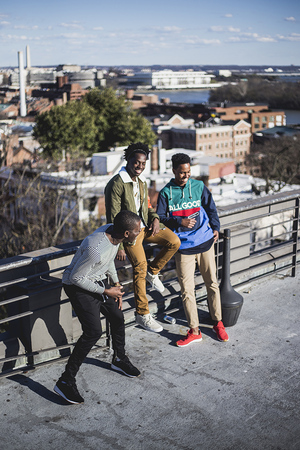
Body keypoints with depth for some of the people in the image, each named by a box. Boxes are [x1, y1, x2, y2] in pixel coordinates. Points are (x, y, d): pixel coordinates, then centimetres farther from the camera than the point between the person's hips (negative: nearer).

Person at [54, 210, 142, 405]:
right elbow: (76, 277, -26)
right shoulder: (96, 248, -37)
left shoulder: (113, 232, -10)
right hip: (80, 287, -9)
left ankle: (119, 359, 43)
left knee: (118, 318, 17)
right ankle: (66, 381, -6)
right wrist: (106, 291, -19)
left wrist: (116, 283, 10)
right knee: (94, 332, -16)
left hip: (98, 281, 9)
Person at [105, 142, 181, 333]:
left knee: (174, 241, -14)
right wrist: (119, 245, -16)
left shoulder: (142, 181, 11)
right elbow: (113, 218, -15)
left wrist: (155, 219, 0)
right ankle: (143, 315, -3)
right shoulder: (117, 184, -15)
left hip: (146, 225, 7)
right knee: (140, 266, -16)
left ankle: (152, 272, 9)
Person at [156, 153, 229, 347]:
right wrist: (179, 222, -15)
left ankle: (218, 323, 26)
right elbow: (160, 217, 0)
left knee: (212, 283, 9)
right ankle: (194, 331, 10)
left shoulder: (199, 186, 3)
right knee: (187, 290, -1)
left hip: (205, 242, 1)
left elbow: (211, 208, 10)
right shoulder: (166, 193, -1)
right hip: (183, 246, -1)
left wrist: (215, 227, -2)